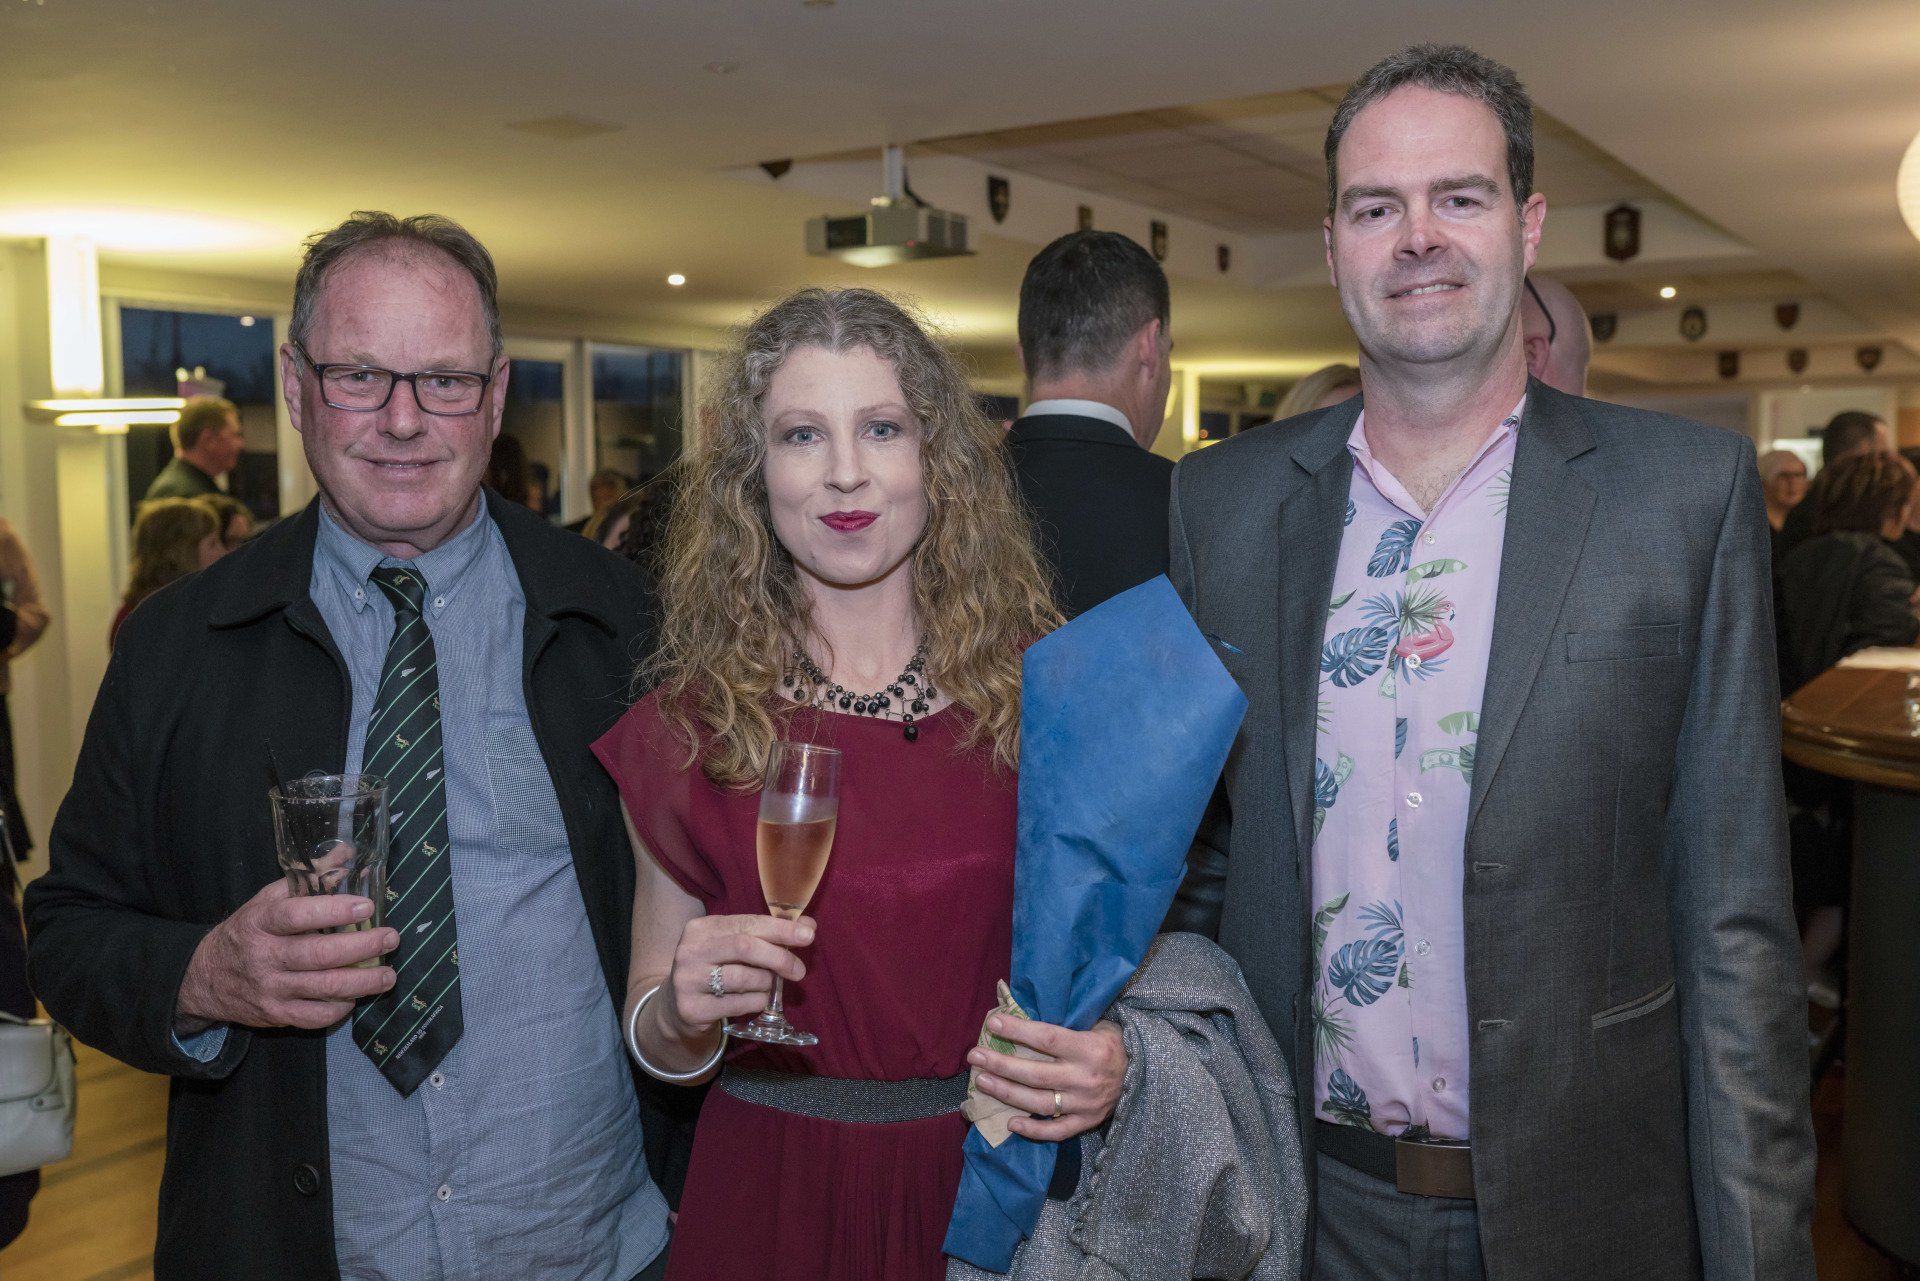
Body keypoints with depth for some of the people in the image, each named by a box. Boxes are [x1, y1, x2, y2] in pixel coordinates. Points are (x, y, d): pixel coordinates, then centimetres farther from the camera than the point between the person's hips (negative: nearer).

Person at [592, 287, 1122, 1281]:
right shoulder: (690, 723, -6)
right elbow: (652, 1035, 1)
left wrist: (1110, 1058, -21)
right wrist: (685, 1009, -20)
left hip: (991, 1188, 0)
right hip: (773, 1192, 1)